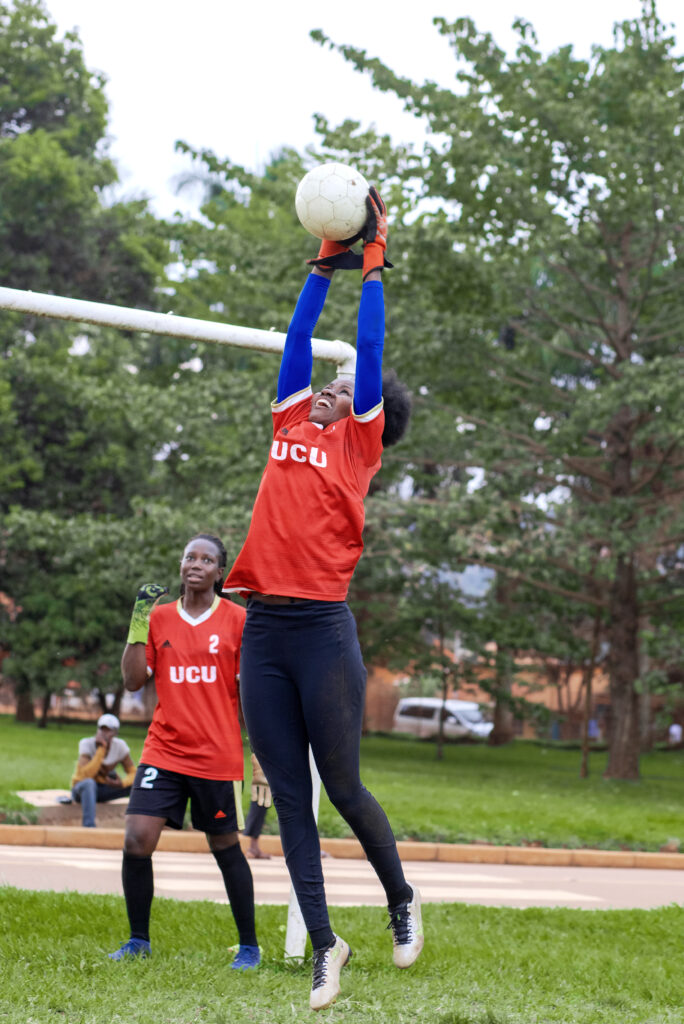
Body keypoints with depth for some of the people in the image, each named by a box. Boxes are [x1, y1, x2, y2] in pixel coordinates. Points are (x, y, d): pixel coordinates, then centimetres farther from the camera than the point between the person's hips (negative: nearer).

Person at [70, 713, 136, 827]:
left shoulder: (120, 746, -9)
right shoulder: (86, 744, -20)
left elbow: (133, 773, -8)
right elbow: (86, 775, -33)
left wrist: (121, 783, -31)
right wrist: (101, 749, -35)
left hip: (105, 789, 4)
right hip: (81, 788, -4)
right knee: (89, 783, -41)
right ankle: (89, 827, -49)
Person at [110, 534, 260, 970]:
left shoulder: (237, 619, 0)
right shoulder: (159, 617, 7)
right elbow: (133, 680, 2)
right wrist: (138, 620, -5)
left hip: (219, 754, -2)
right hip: (164, 750, 2)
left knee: (225, 845, 6)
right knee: (137, 839, -10)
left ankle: (250, 946, 20)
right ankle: (138, 941, 7)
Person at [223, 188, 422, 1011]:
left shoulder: (358, 443, 6)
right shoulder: (291, 428, 18)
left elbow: (370, 348, 5)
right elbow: (299, 341, 21)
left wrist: (373, 263, 11)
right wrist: (325, 265, 28)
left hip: (321, 626, -5)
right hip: (263, 627, 5)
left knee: (341, 787, 3)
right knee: (289, 801, 5)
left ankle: (401, 897, 27)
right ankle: (324, 944, 12)